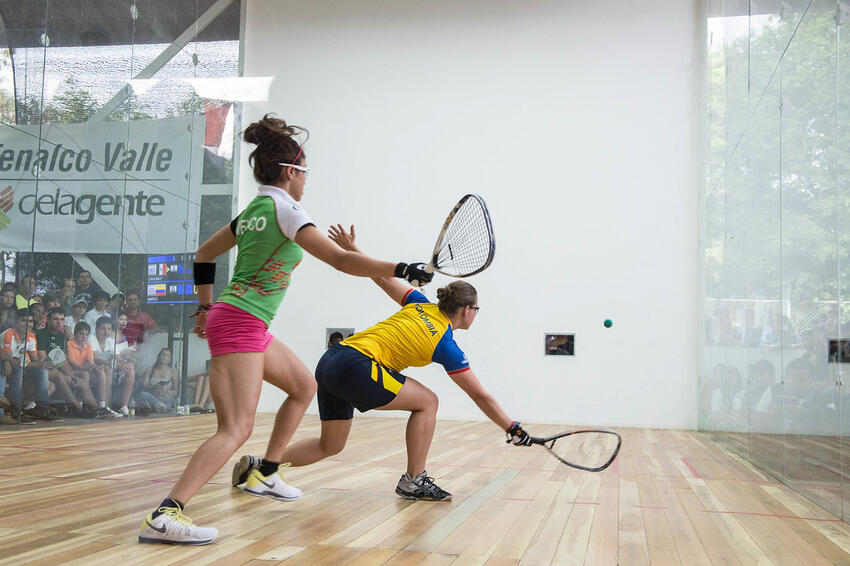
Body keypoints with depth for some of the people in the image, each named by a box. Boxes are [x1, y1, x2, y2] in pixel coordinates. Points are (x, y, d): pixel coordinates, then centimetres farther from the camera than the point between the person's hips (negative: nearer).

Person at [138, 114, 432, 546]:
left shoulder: (253, 210, 13)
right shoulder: (284, 209, -13)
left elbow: (204, 254, 22)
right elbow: (340, 260, -21)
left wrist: (206, 307, 27)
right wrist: (400, 270, -18)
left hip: (251, 329, 10)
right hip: (239, 326, -10)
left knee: (305, 386, 22)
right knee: (237, 429, -17)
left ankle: (265, 474, 28)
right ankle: (165, 515, -27)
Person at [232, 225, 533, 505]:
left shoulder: (422, 305, 15)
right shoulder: (446, 346, -2)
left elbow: (382, 278, 16)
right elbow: (480, 395, 1)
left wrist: (351, 248, 24)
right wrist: (512, 428, 8)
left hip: (330, 361, 8)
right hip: (356, 367, -8)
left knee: (329, 446, 17)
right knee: (427, 401, 2)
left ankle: (258, 466, 14)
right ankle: (414, 481, 4)